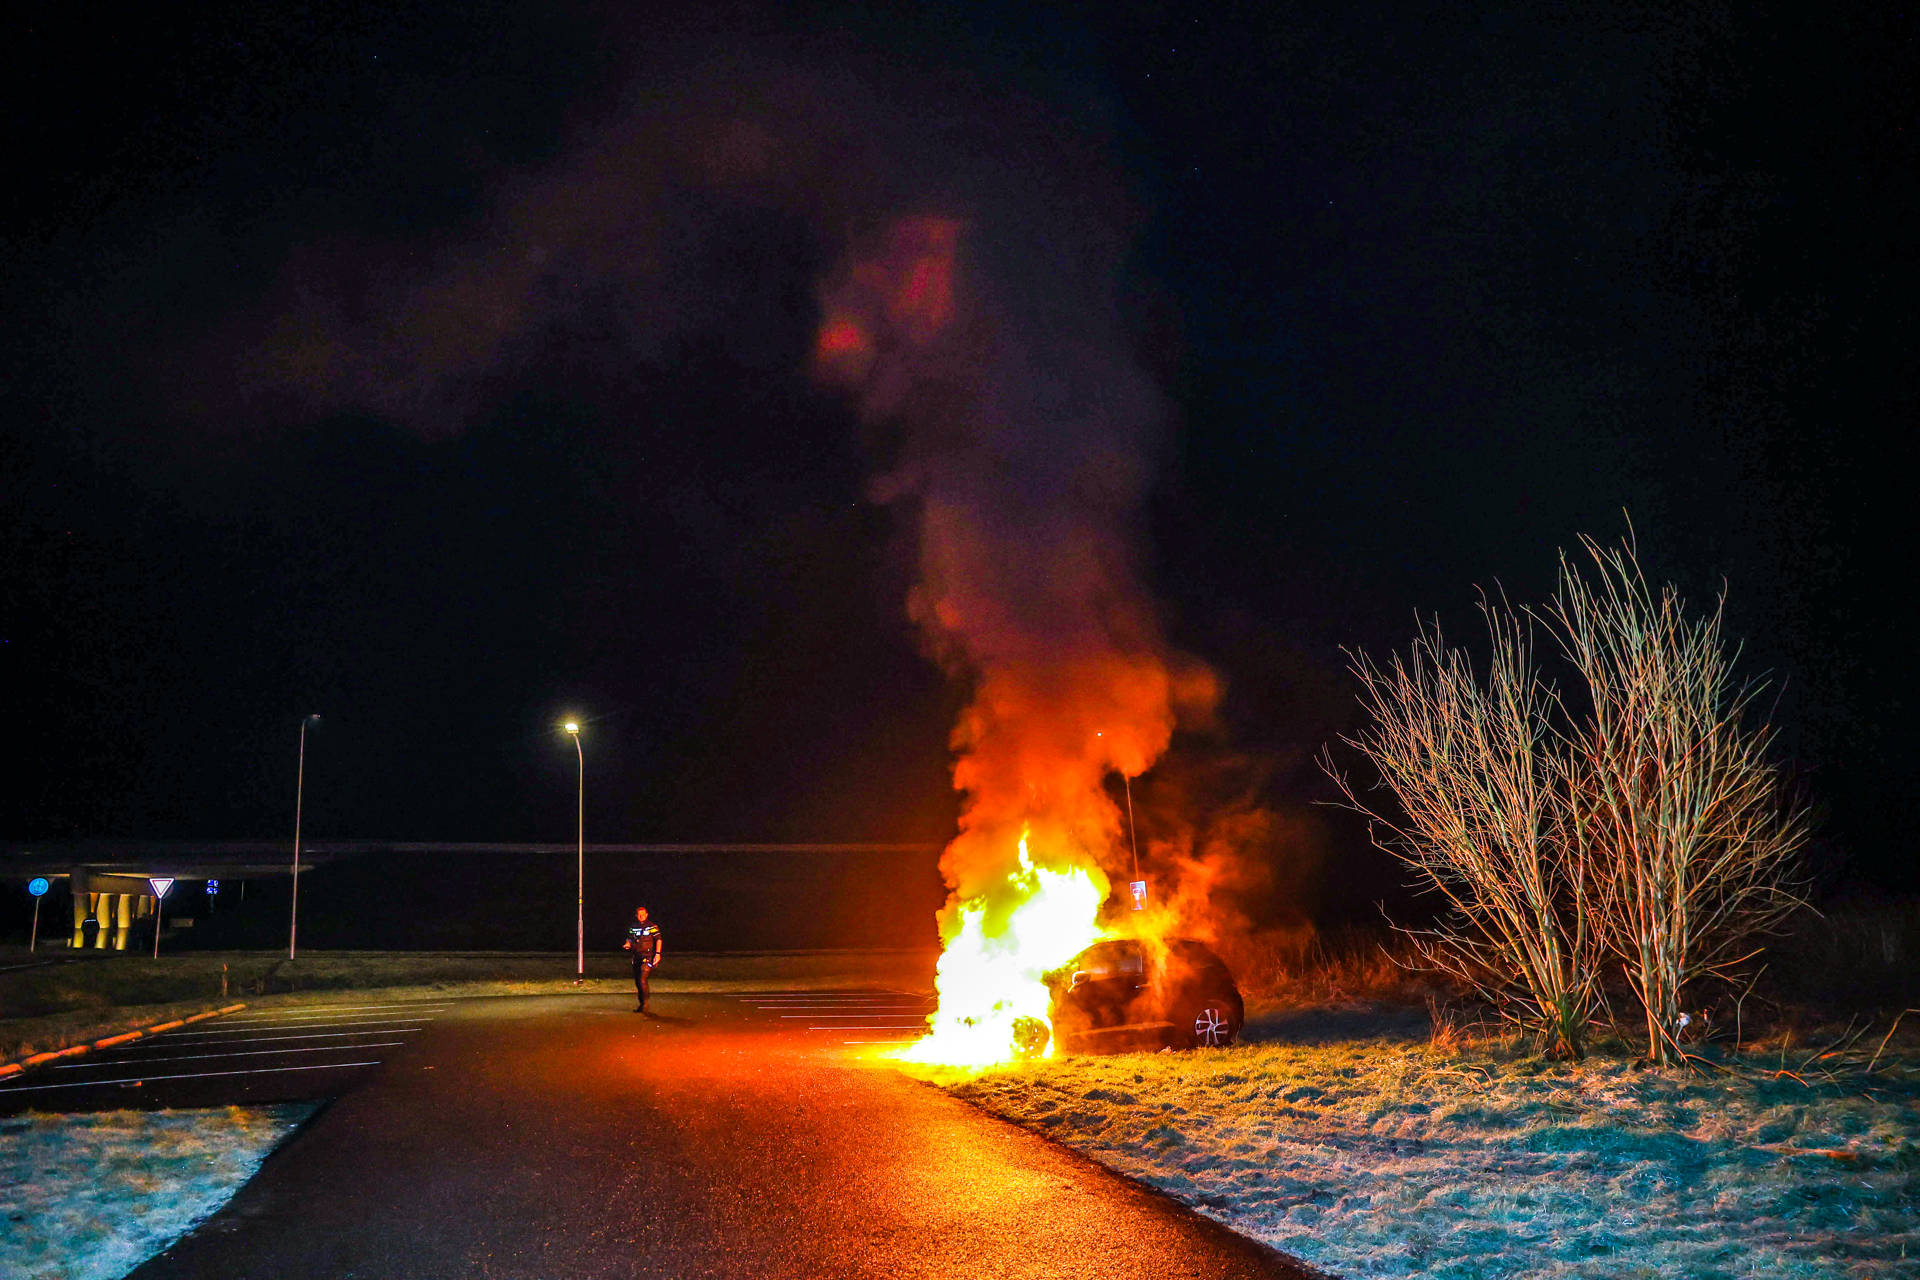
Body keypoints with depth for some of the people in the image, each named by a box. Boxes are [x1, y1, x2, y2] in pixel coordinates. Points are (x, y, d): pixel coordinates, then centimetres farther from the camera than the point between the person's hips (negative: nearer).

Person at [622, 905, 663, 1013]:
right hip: (636, 957, 6)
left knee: (642, 980, -18)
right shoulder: (632, 927, 11)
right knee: (637, 982, 10)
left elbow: (658, 940, -3)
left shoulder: (652, 926, -3)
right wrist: (627, 945, -3)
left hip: (648, 957, -6)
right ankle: (641, 1004, 23)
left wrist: (657, 953, -12)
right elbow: (629, 939, 19)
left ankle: (645, 1003, -9)